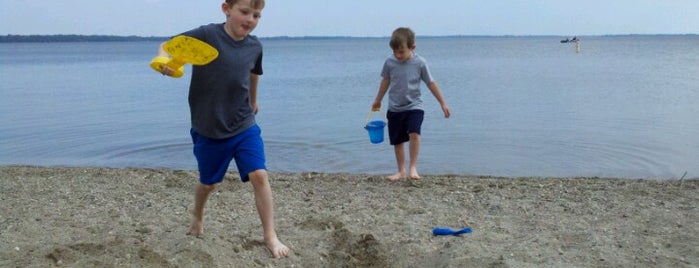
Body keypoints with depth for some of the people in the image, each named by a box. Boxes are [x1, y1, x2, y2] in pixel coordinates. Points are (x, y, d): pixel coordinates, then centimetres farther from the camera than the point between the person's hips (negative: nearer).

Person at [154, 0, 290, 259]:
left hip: (245, 126, 2)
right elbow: (168, 46, -16)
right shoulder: (207, 35, -16)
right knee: (208, 182, 16)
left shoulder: (255, 46, -2)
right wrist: (164, 60, -40)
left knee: (259, 176, -11)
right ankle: (197, 216, 49)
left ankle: (270, 236, 2)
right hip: (209, 130, -2)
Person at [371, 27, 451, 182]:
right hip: (394, 109, 3)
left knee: (414, 134, -25)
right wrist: (377, 101, 23)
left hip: (414, 106, -3)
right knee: (397, 141, 7)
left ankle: (413, 168, -14)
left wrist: (443, 103, 3)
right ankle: (401, 171, 21)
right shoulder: (389, 62, -5)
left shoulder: (420, 63, -10)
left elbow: (431, 83, 0)